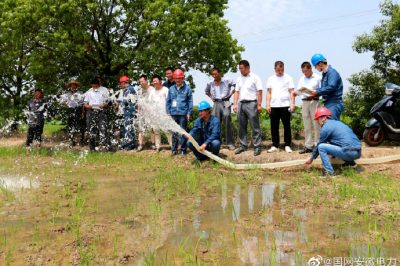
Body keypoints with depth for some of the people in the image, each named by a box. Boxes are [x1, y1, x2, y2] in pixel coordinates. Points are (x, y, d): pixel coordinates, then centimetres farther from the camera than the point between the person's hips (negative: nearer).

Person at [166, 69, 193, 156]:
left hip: (183, 114, -3)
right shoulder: (171, 89, 8)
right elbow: (168, 101, 12)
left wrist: (189, 113, -3)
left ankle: (183, 149, 9)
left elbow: (190, 101, 1)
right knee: (174, 132, 7)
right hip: (173, 114, 3)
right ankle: (174, 149, 14)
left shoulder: (187, 88, 0)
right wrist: (168, 112, 7)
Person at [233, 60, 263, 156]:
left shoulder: (255, 77, -2)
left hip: (251, 103, -6)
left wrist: (259, 105, -12)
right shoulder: (239, 79, 15)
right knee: (241, 126, 8)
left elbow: (259, 91, -6)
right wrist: (235, 104, 6)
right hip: (241, 104, 6)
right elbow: (237, 92, 16)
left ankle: (257, 147, -1)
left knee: (255, 127, -4)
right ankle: (243, 146, 15)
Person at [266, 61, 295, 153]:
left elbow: (292, 92, 1)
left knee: (287, 126, 1)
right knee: (274, 127, 4)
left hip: (285, 105, -2)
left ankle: (287, 145, 8)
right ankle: (275, 145, 11)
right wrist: (268, 105, 2)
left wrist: (292, 104, -8)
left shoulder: (288, 78, 5)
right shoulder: (271, 79, 12)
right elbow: (269, 93, 11)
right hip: (274, 106, 2)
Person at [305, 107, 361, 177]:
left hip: (349, 153, -9)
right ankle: (350, 162, 23)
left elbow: (319, 145, 6)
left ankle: (329, 171, -13)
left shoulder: (326, 127, -3)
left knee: (321, 147, -7)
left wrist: (312, 158, 20)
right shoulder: (338, 122, 21)